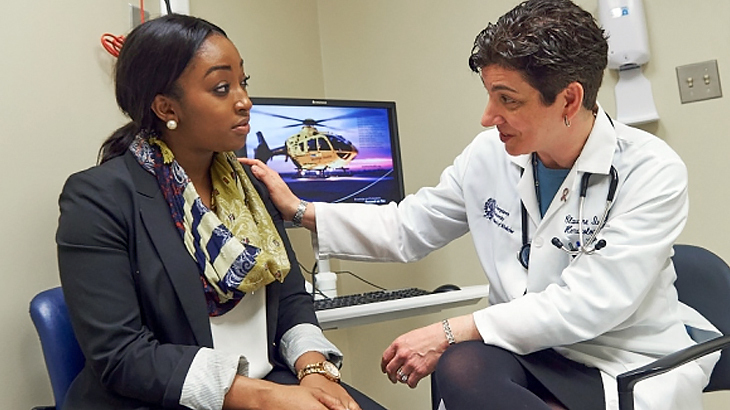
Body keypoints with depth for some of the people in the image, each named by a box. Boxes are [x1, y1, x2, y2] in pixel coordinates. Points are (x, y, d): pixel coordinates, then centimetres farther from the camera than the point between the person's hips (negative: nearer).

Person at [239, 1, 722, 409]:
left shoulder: (652, 173, -16)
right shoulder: (490, 153, -3)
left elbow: (587, 304, -22)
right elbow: (405, 229, 8)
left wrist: (451, 331, -25)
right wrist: (299, 211, 1)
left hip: (632, 367, -3)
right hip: (530, 348, 3)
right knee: (460, 366, -33)